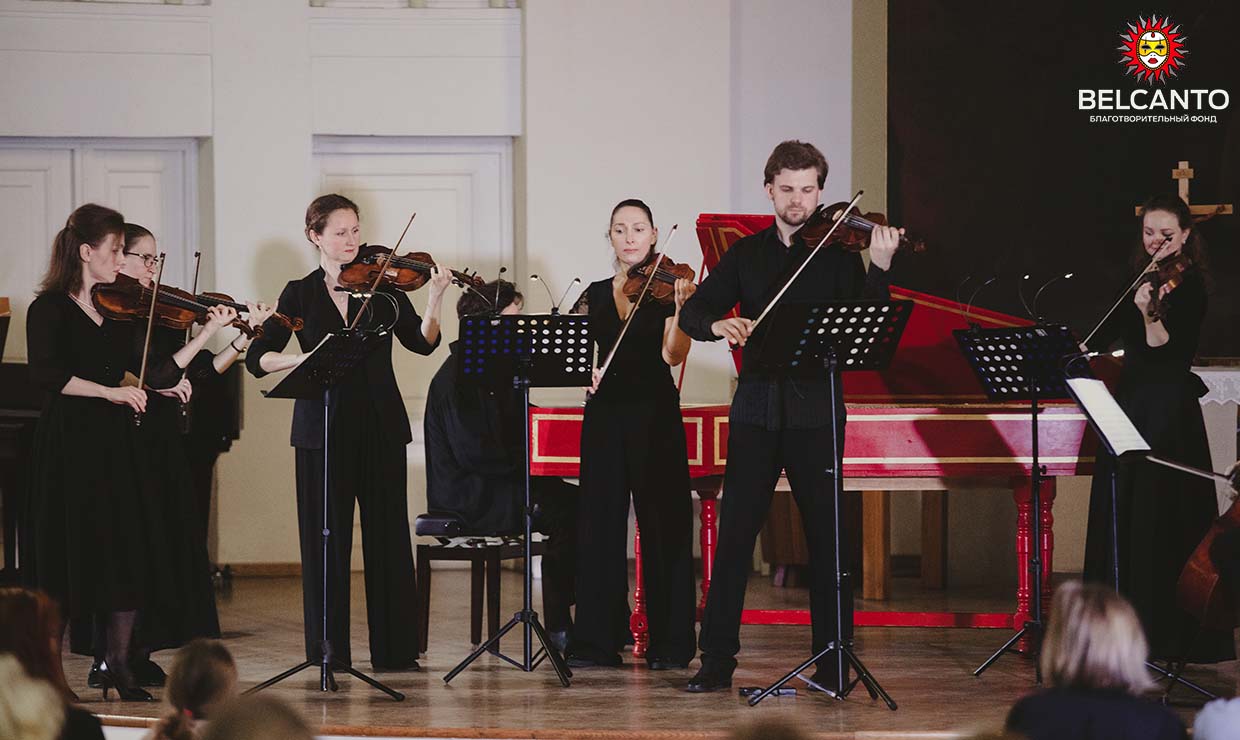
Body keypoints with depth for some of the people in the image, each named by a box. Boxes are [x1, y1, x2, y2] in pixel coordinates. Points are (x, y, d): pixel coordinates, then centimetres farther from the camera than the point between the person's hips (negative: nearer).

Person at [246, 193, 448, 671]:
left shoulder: (382, 286, 6)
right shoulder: (300, 295, 5)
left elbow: (421, 342, -6)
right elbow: (258, 358, -3)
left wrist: (434, 301, -24)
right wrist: (305, 359, -21)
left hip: (380, 425, 1)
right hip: (323, 427, -1)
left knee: (388, 534, 1)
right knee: (326, 537, 0)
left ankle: (395, 649, 5)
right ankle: (328, 649, 6)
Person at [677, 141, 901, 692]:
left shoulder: (839, 253, 3)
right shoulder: (746, 254, 12)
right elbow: (691, 313, 8)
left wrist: (879, 269, -24)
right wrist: (718, 324, -15)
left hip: (815, 412, -2)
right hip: (757, 408, 2)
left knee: (827, 537, -1)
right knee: (734, 535, 0)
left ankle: (833, 662, 6)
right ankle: (716, 660, 5)